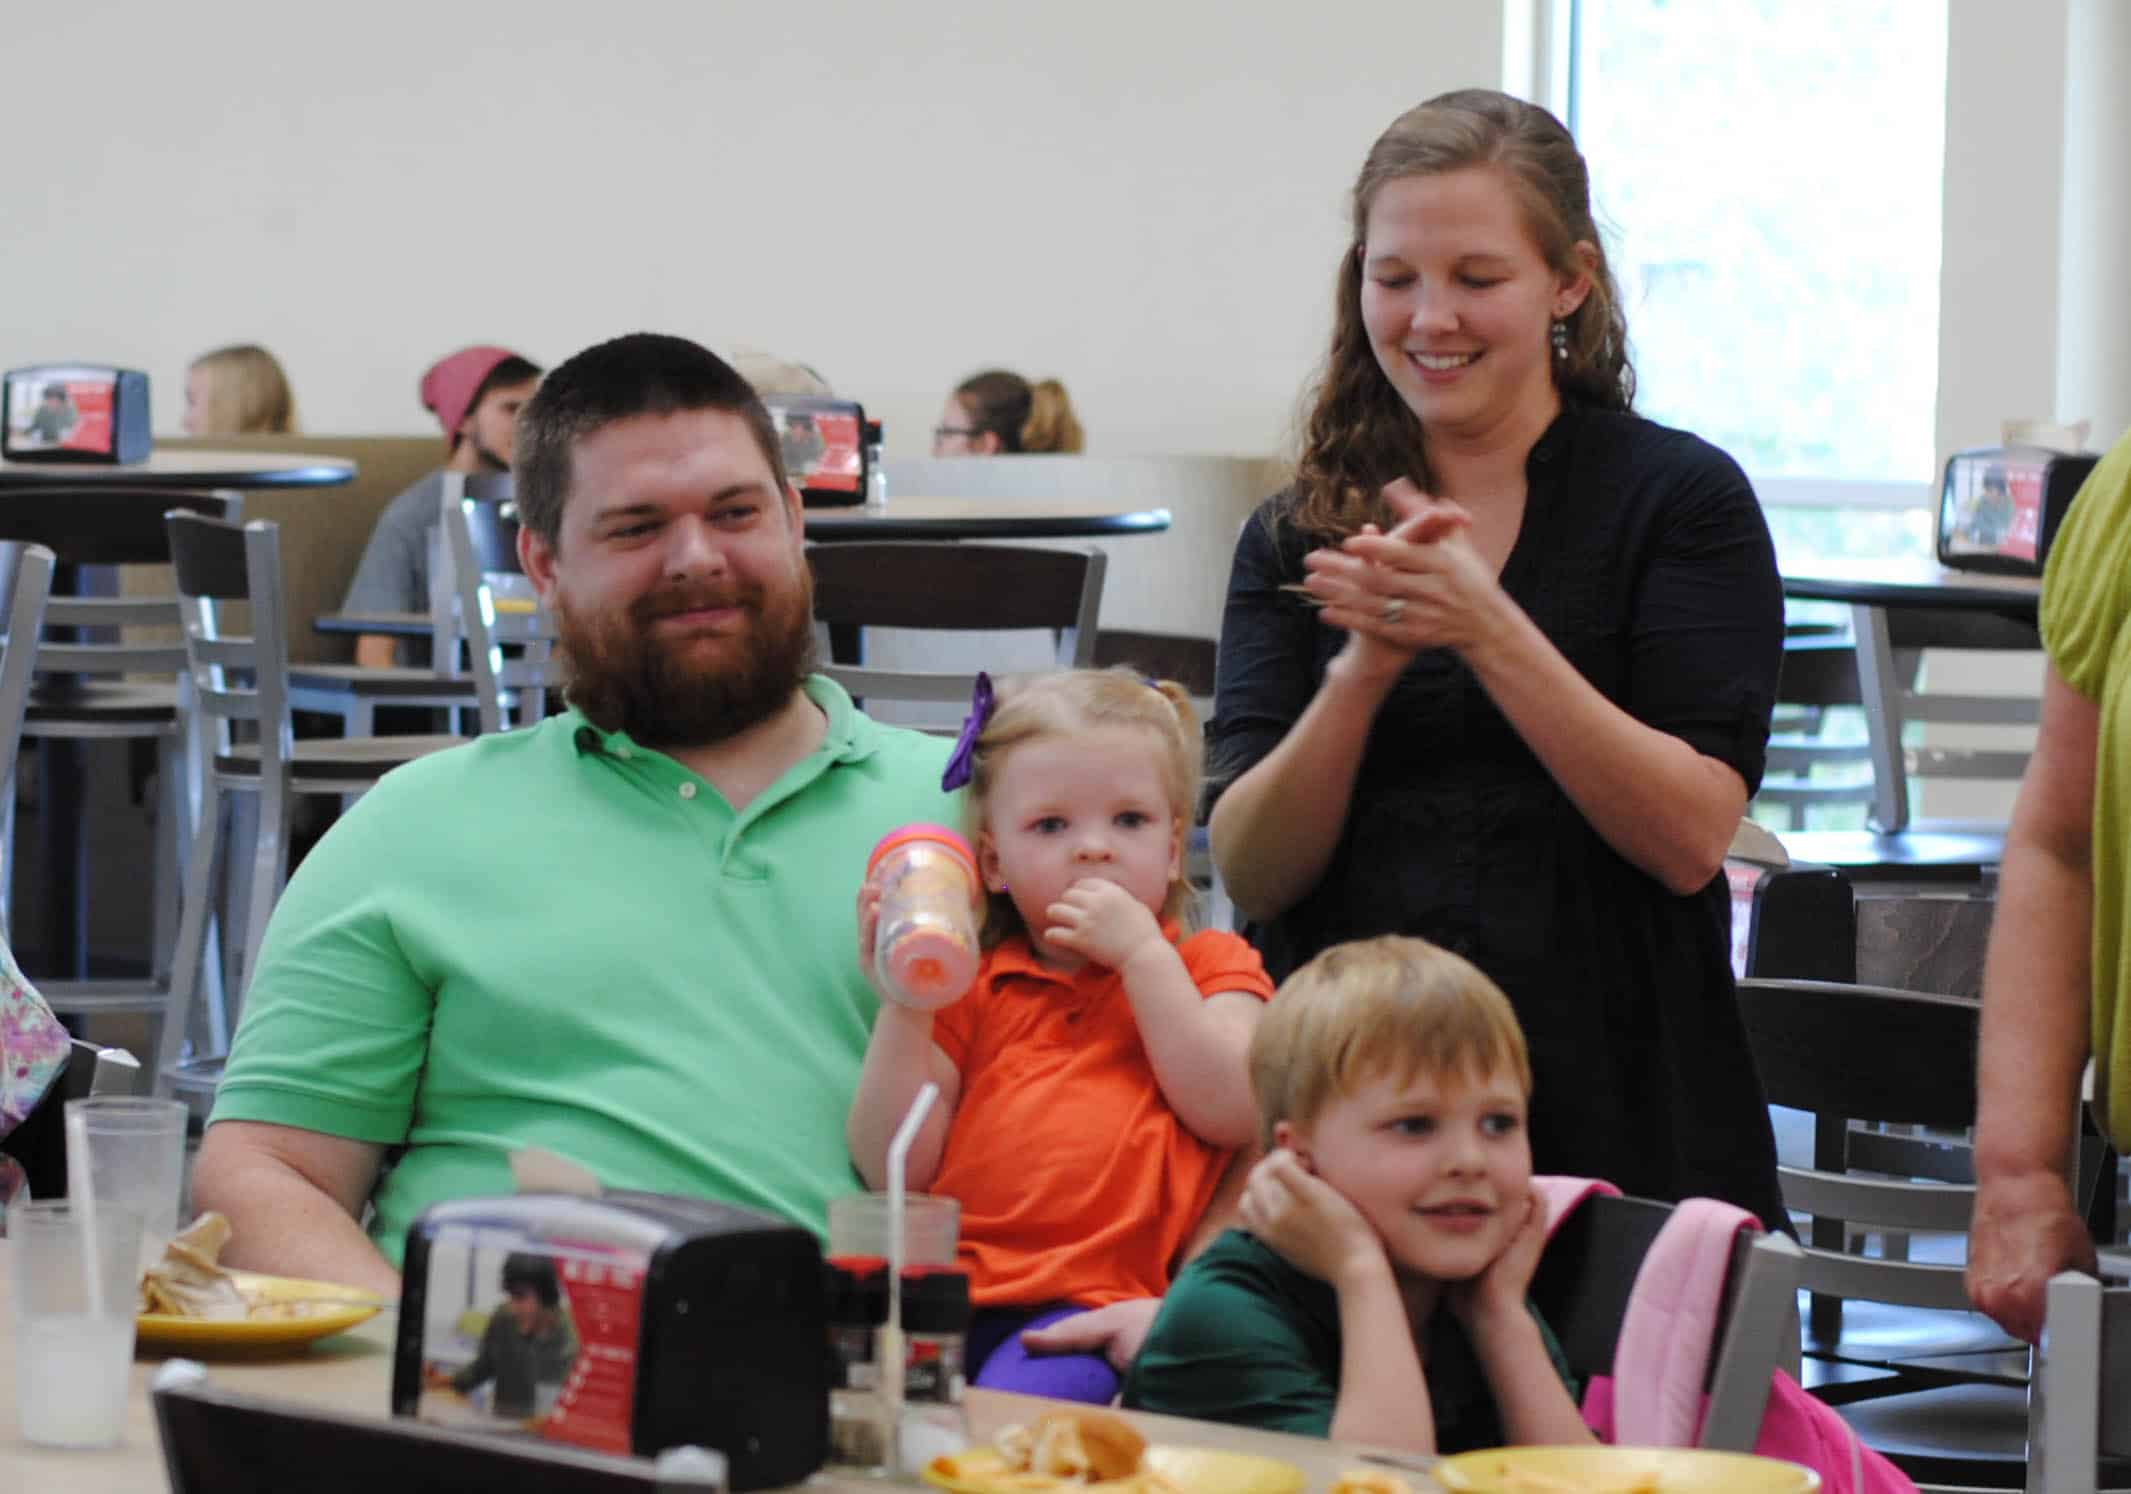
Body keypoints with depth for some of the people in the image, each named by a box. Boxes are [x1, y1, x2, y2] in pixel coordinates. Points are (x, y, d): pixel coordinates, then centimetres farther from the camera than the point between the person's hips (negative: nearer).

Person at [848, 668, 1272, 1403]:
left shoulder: (1208, 965, 20)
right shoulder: (969, 986, 22)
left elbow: (1230, 1111, -1)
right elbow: (896, 1170, 11)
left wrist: (1144, 953, 1)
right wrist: (903, 1006, 0)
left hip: (1093, 1307, -3)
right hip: (946, 1285, 3)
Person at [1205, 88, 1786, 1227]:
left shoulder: (1682, 497, -1)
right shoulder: (1299, 537, 8)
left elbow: (1692, 838, -12)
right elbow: (1249, 872, -2)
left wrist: (1488, 629, -22)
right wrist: (1365, 667, -18)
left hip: (1618, 1121, -2)